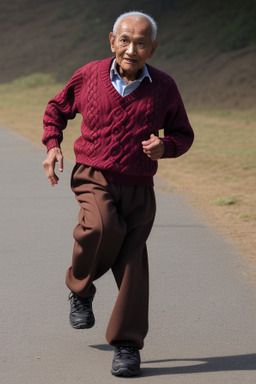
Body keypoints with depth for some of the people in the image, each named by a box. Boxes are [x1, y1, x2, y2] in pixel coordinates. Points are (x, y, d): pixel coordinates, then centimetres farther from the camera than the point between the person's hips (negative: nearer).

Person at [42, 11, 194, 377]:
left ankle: (127, 346, 7)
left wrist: (164, 147, -10)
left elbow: (183, 134, 13)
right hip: (93, 178, -1)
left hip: (138, 189, 1)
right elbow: (57, 108, 19)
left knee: (132, 263, -5)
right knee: (103, 227, -30)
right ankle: (80, 290, -1)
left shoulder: (164, 87, 1)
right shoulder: (89, 76, 1)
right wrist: (53, 145, 2)